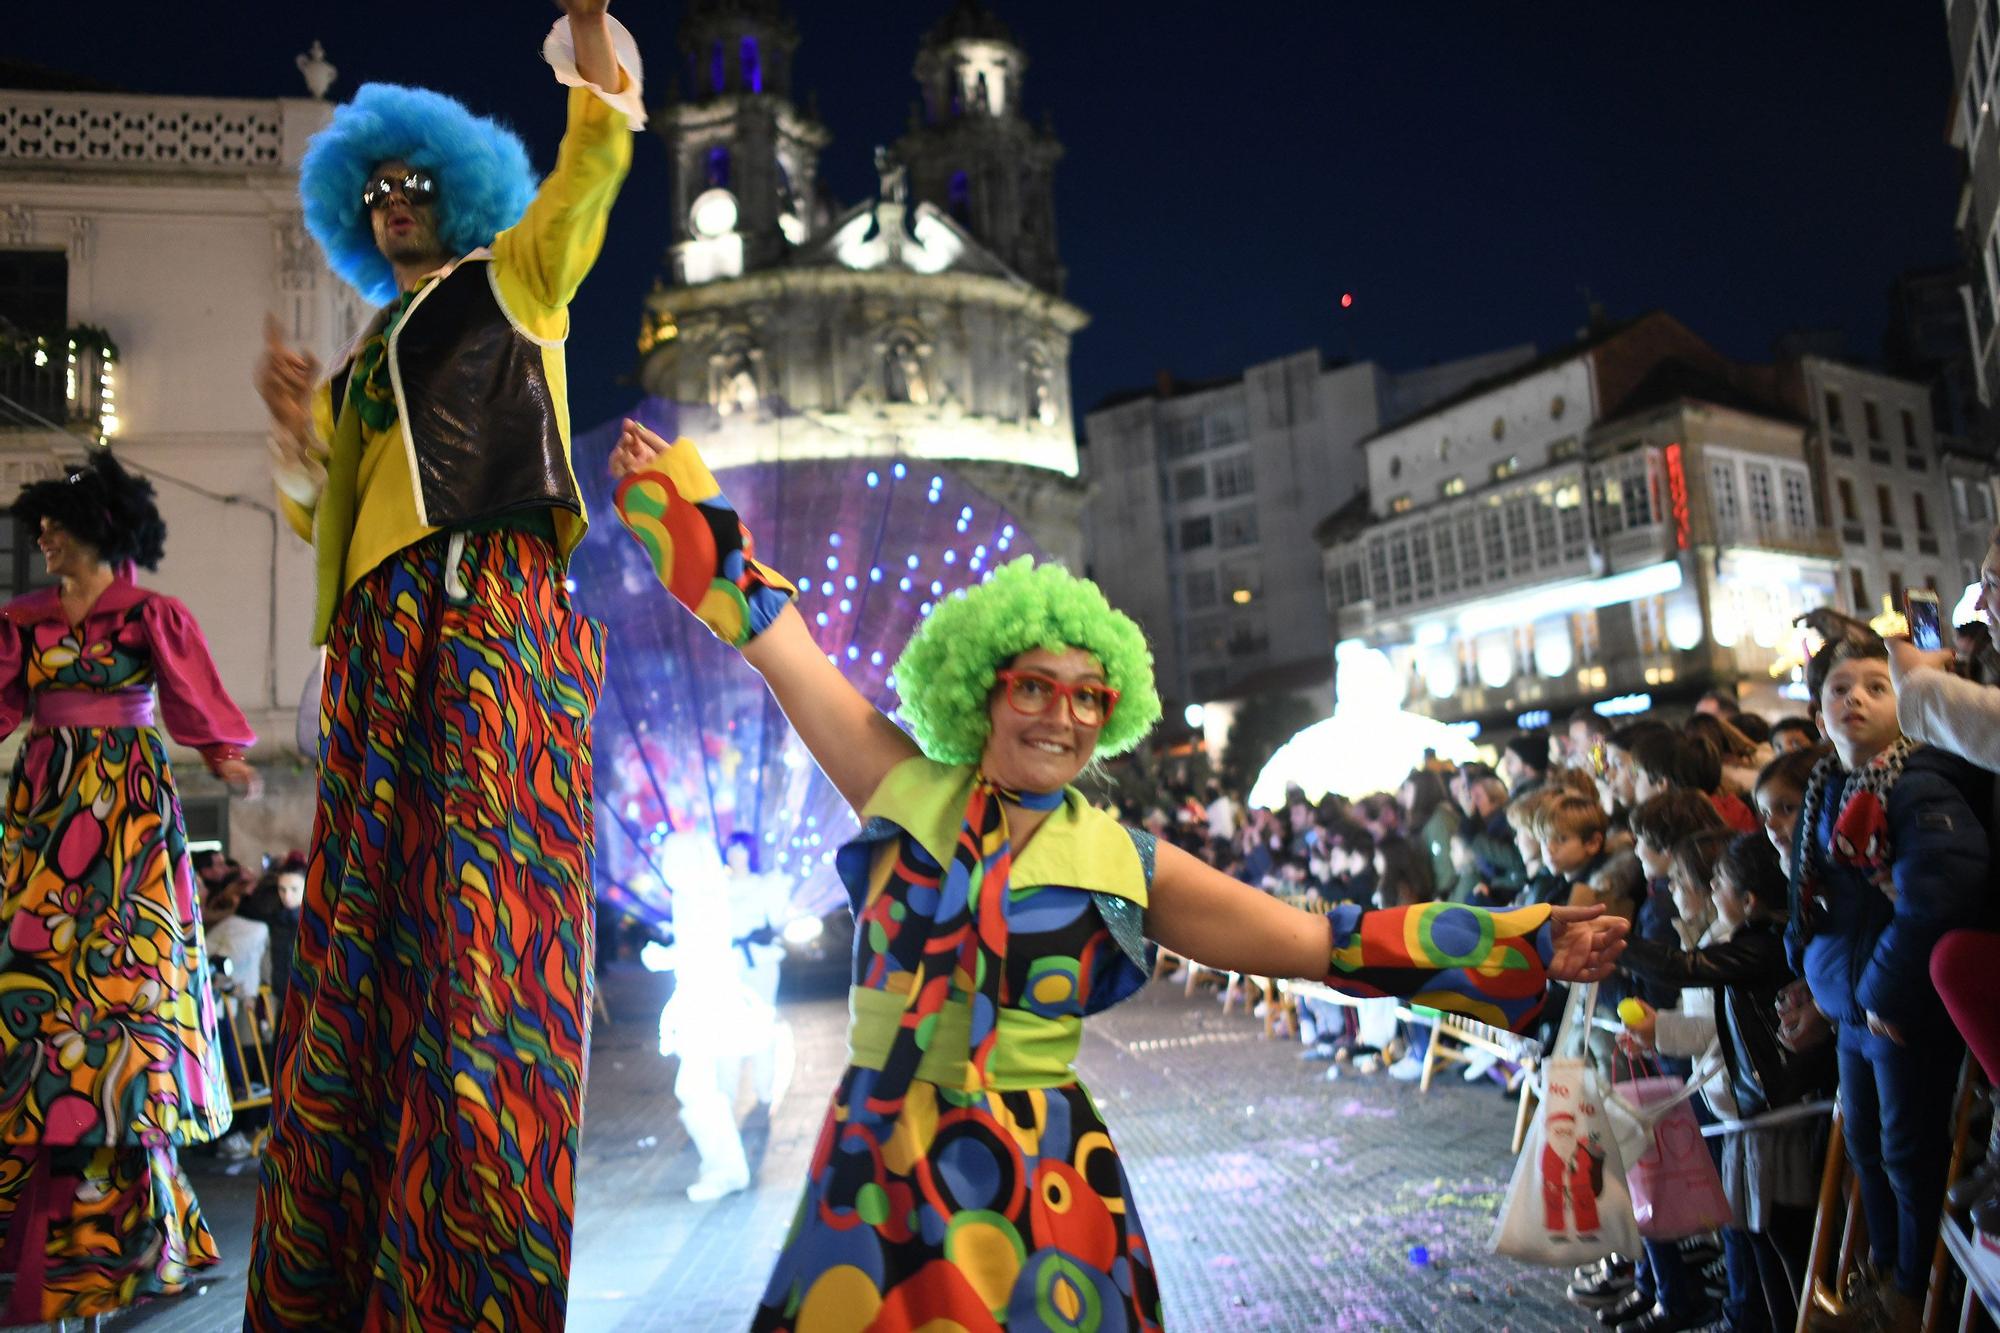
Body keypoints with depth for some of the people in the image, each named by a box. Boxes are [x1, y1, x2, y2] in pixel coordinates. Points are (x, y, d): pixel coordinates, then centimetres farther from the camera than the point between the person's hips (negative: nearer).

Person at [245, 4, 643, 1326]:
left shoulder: (512, 280, 18)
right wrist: (299, 427, 12)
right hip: (383, 643, 7)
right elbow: (323, 515, 27)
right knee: (363, 947, 3)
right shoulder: (365, 363, 32)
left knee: (474, 930, -13)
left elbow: (586, 178, 3)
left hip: (489, 608, -6)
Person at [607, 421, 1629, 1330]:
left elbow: (1328, 944, 0)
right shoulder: (904, 789, 0)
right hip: (875, 1167, 1)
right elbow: (778, 640, 4)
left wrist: (1529, 947, -5)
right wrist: (675, 483, 9)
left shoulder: (1126, 863, 0)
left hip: (1037, 1185, 0)